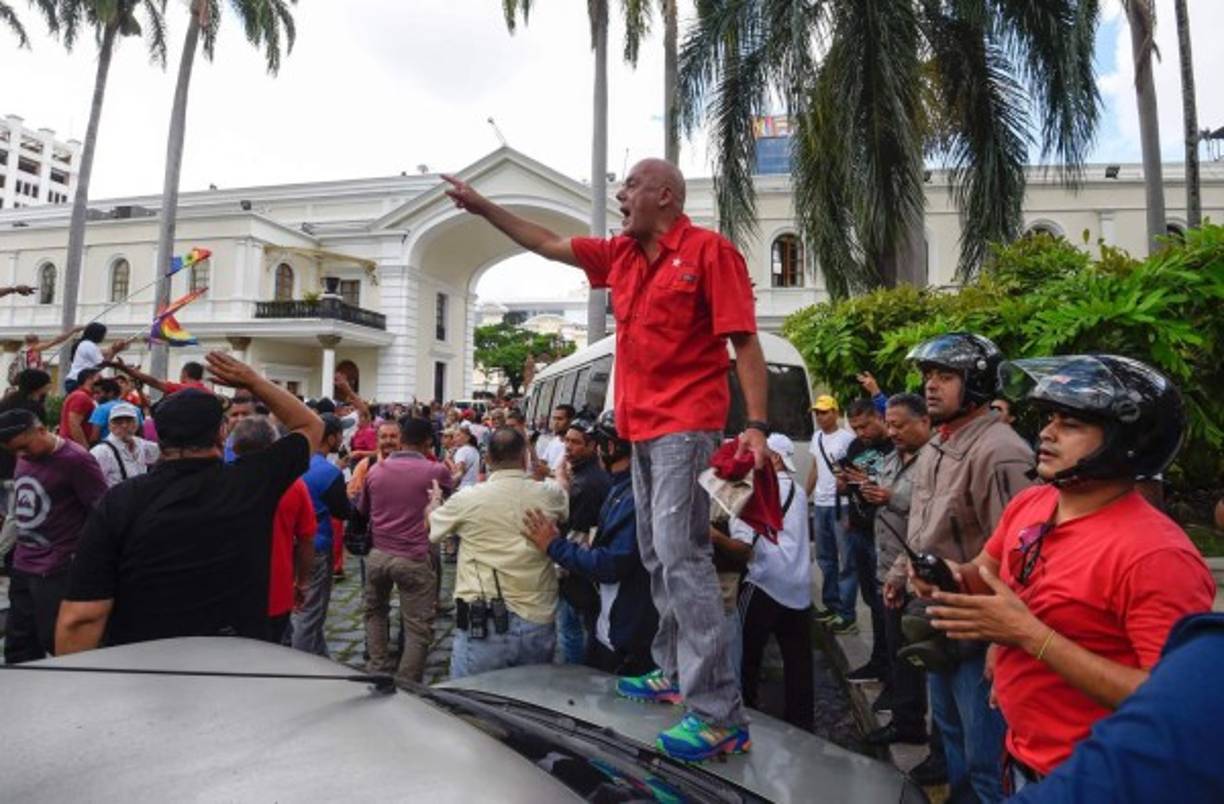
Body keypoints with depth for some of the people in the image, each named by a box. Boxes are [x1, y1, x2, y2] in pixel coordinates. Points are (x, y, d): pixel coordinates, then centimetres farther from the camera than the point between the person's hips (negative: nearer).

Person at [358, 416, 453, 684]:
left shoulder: (376, 469, 5)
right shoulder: (436, 471, -7)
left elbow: (361, 511, 22)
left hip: (377, 554, 5)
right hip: (414, 559, -4)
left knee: (374, 612, 27)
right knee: (418, 628, 5)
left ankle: (378, 671, 25)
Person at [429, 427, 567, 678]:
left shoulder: (468, 499, -10)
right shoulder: (550, 496, -4)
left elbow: (428, 530, 10)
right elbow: (565, 505, 22)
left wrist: (434, 503, 32)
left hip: (483, 625, -3)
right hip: (538, 623, 3)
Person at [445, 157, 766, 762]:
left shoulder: (709, 250, -6)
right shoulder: (621, 254, 16)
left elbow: (745, 342, -11)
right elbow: (547, 244, 26)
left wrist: (757, 425, -20)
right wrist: (482, 207, 26)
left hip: (686, 427, -8)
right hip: (643, 428, 8)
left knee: (680, 553, -15)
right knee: (656, 556, 12)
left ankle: (720, 716, -9)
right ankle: (673, 672, 25)